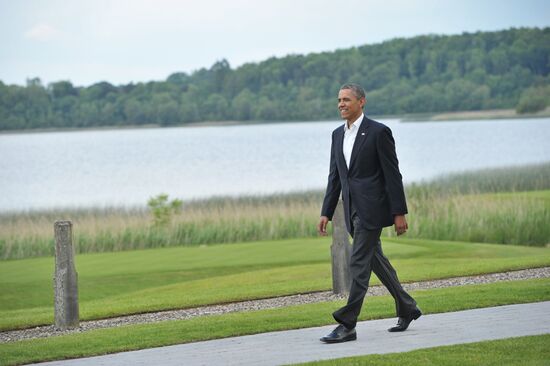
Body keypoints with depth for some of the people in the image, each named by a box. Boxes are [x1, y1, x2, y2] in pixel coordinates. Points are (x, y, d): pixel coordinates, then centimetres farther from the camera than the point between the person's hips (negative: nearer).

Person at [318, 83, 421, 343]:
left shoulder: (378, 132, -9)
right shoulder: (338, 135, 12)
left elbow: (392, 175, -10)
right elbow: (334, 176, 15)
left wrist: (399, 213, -12)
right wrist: (326, 213, 9)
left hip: (371, 209, -8)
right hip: (353, 211, 8)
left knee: (358, 264, -10)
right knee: (376, 261, 15)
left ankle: (347, 325, -10)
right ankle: (407, 309, 30)